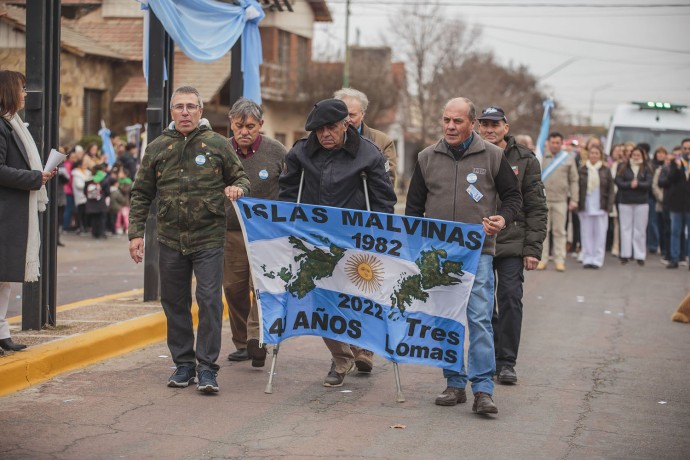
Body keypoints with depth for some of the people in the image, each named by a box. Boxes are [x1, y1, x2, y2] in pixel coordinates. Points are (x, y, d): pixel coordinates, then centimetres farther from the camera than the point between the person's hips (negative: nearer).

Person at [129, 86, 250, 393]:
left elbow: (240, 177, 12)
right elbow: (141, 194, 11)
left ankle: (206, 367, -2)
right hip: (171, 240, 3)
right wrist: (136, 232, 3)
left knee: (210, 301, -8)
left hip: (209, 240, -3)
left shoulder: (218, 145, 2)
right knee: (174, 303, 8)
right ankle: (183, 364, 20)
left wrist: (238, 188, -12)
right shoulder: (157, 148, 7)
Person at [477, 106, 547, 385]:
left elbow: (537, 208, 1)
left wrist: (533, 249, -5)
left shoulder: (524, 160, 2)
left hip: (511, 245, -2)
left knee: (510, 299, -6)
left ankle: (506, 362, 2)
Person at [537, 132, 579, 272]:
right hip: (543, 199, 0)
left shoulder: (568, 159, 6)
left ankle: (559, 260, 6)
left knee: (559, 231, 3)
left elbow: (574, 180, 7)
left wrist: (574, 199, 0)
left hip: (560, 200, 0)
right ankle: (542, 259, 6)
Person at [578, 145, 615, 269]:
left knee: (600, 233, 0)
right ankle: (587, 258, 10)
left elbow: (611, 189, 4)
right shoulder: (582, 170, 3)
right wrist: (577, 203, -5)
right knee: (586, 233, 4)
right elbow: (577, 187, 3)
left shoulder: (605, 170, 3)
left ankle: (597, 259, 5)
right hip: (585, 206, 0)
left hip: (601, 207, 0)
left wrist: (609, 205, -4)